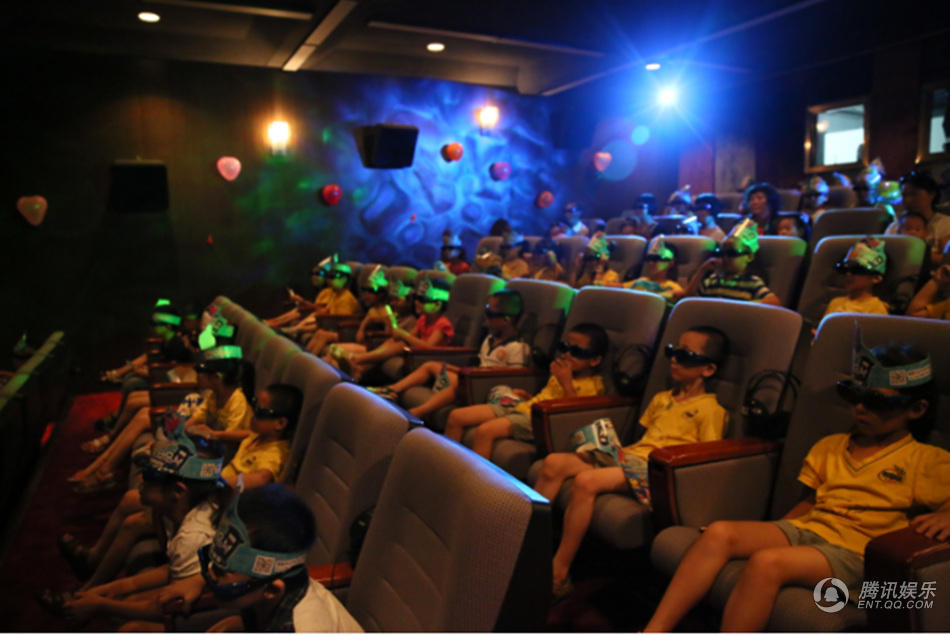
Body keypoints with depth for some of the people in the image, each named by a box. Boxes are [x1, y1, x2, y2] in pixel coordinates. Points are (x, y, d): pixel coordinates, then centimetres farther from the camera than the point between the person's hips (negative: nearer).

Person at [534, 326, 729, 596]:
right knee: (554, 462, -11)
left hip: (655, 470, -8)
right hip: (630, 454, 8)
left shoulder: (710, 409, 1)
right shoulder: (661, 399, 25)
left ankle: (558, 573, -21)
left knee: (586, 481, -32)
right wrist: (613, 447, 12)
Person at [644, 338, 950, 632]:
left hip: (852, 550, -6)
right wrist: (767, 534, 12)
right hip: (804, 529, 6)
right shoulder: (829, 446, 22)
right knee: (719, 532, -21)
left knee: (768, 562, -35)